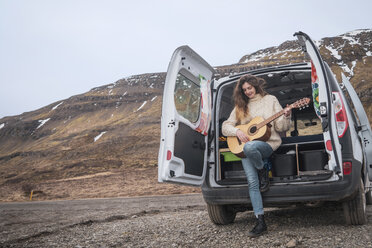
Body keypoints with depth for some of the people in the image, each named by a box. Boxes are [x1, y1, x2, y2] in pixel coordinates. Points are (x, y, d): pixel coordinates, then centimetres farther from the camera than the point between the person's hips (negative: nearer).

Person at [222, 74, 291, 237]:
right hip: (244, 148, 3)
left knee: (249, 147, -38)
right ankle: (260, 223, -9)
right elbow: (225, 127, 15)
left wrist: (286, 117, -14)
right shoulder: (240, 106, 19)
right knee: (252, 183, -15)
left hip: (268, 143, -2)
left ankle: (263, 171, -7)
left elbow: (281, 127, 6)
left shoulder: (270, 100, 11)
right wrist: (237, 131, -4)